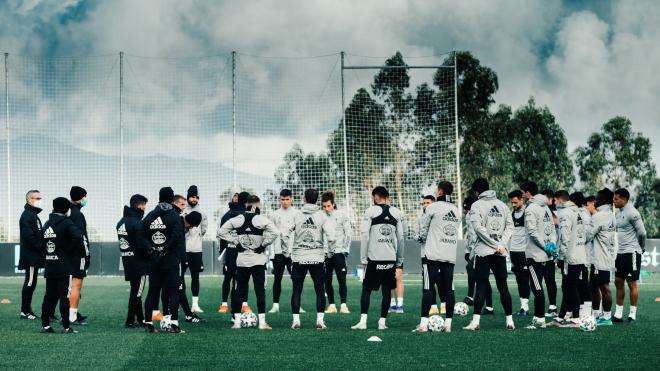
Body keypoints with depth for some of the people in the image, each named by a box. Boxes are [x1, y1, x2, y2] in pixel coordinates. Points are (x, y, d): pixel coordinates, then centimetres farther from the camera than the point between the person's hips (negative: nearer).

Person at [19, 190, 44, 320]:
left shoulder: (34, 215, 20)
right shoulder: (27, 215, -13)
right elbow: (28, 236, -21)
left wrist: (42, 248, 10)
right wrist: (41, 248, -17)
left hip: (34, 257, 10)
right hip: (31, 257, -10)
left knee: (31, 283, 12)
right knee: (30, 283, -7)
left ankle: (27, 310, 17)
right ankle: (25, 312, -2)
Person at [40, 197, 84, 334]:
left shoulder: (47, 224, 12)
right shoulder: (66, 223, -10)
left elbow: (42, 244, 14)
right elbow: (78, 236, -25)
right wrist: (78, 251, -11)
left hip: (49, 266, 6)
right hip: (64, 267, -6)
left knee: (49, 296, 10)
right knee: (65, 296, -4)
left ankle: (45, 325, 11)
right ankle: (66, 327, -4)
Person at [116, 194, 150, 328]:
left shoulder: (121, 222, 11)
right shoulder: (137, 223, -17)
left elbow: (122, 242, 12)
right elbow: (142, 245, -19)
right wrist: (150, 257, -5)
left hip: (127, 261, 8)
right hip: (139, 262, -8)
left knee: (135, 291, 14)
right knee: (136, 292, -3)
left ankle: (140, 319, 20)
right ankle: (130, 321, -2)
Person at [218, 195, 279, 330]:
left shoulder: (237, 219, 1)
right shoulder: (261, 219, -9)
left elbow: (221, 231, 2)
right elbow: (274, 232, -20)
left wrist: (235, 241, 3)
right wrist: (264, 244, -9)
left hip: (241, 260, 3)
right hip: (258, 260, -3)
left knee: (240, 290, 9)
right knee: (260, 290, 0)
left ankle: (237, 320, 9)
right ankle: (262, 322, -3)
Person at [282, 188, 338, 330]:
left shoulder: (297, 216, 1)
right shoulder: (322, 216, -3)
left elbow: (284, 234, -5)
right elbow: (331, 234, -13)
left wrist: (286, 252, 7)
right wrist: (330, 250, 1)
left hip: (298, 258, 1)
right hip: (317, 258, -1)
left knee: (297, 290, 7)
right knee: (320, 290, 6)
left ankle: (296, 320, 2)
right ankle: (320, 320, 0)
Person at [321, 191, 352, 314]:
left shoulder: (341, 216, -2)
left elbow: (349, 232, 1)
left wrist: (345, 249, -2)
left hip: (338, 252, -3)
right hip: (325, 253, 3)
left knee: (341, 279, -7)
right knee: (327, 281, 5)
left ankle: (343, 305, -7)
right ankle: (331, 305, 12)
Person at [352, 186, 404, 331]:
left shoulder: (370, 212, -3)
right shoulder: (397, 213, 7)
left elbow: (365, 236, -7)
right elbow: (400, 238, 7)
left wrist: (363, 258, -3)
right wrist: (400, 260, 13)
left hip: (374, 257, -3)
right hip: (391, 258, 3)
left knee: (366, 289, 5)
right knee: (387, 291, 9)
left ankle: (363, 321, -3)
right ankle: (382, 321, 8)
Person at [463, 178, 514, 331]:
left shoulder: (477, 205, -3)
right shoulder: (502, 205, 11)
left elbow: (478, 227, -14)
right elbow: (510, 226, 5)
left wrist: (495, 244, -11)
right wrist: (501, 244, -4)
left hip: (484, 251, -4)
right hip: (501, 253, 4)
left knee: (481, 285, -5)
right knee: (503, 286, 9)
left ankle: (476, 321, -11)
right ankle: (510, 321, 9)